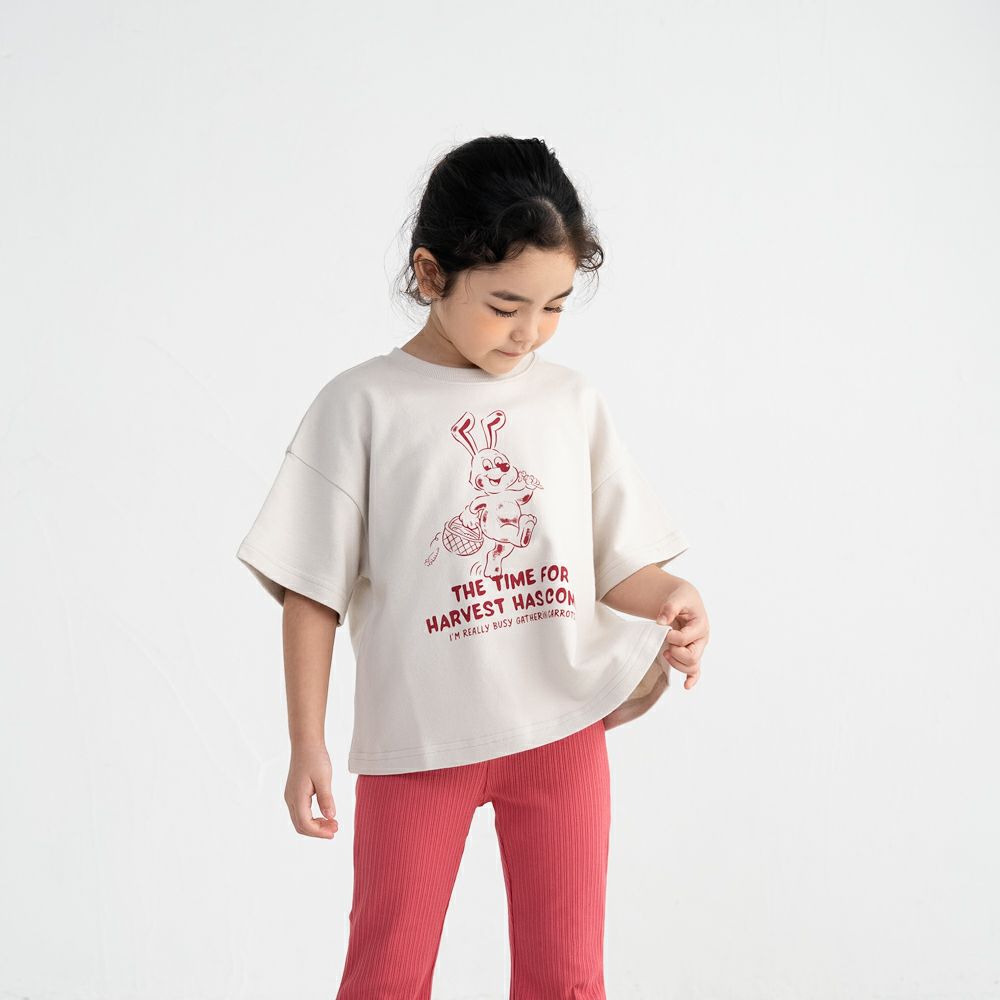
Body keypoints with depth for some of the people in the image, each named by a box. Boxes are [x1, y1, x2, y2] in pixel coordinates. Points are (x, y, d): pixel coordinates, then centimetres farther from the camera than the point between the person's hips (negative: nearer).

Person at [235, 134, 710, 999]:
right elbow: (313, 588, -3)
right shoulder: (362, 406, -5)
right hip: (417, 738, -2)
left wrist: (671, 601, -15)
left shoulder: (573, 402, 3)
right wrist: (308, 744, -4)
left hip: (563, 727, 3)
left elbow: (618, 562, 7)